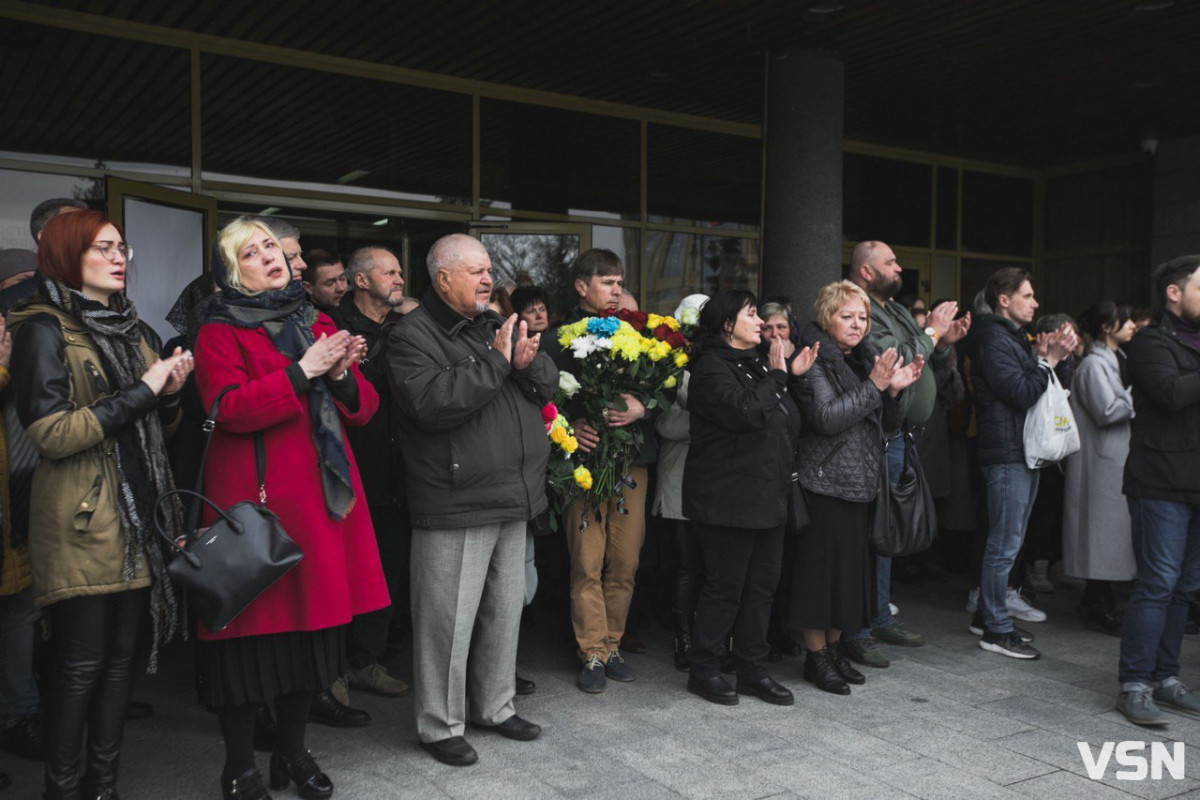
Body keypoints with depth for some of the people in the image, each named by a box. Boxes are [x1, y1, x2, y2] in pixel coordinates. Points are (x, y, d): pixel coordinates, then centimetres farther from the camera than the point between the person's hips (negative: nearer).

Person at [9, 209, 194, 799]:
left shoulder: (132, 330, 16)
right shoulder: (44, 330, -6)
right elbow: (52, 433, -15)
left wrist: (170, 392, 0)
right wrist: (142, 391, -15)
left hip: (138, 514, 7)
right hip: (81, 519, -7)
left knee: (122, 654, 10)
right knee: (82, 662, -1)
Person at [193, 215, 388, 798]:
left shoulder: (318, 325, 16)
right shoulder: (219, 332, 0)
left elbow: (362, 410, 14)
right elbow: (229, 409, -16)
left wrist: (343, 375, -7)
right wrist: (302, 372, -18)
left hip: (321, 498, 6)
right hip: (255, 499, -5)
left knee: (312, 620, 11)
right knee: (254, 625, -1)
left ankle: (292, 753, 28)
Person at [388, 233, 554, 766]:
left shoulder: (497, 326, 15)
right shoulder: (413, 336, -9)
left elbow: (548, 384, 12)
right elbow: (430, 403, -24)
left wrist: (526, 363, -10)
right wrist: (495, 363, -21)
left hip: (512, 500, 8)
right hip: (455, 505, -7)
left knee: (505, 610, 17)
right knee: (449, 620, 1)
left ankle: (495, 705, 33)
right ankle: (440, 726, 18)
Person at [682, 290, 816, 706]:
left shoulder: (756, 364, 17)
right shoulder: (712, 367, -10)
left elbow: (787, 422, 20)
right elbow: (746, 411, -26)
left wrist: (792, 376, 8)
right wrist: (776, 376, -12)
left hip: (767, 496, 9)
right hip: (729, 498, -9)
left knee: (763, 584, 11)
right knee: (725, 586, -2)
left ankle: (753, 670, 22)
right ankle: (703, 670, 13)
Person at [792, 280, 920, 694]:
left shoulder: (868, 359, 14)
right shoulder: (815, 361, -9)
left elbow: (889, 425, 13)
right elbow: (826, 418, -21)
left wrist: (896, 390, -6)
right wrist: (874, 386, -22)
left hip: (859, 482, 7)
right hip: (824, 482, -7)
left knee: (851, 565, 12)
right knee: (821, 565, -2)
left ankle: (835, 646, 25)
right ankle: (816, 656, 10)